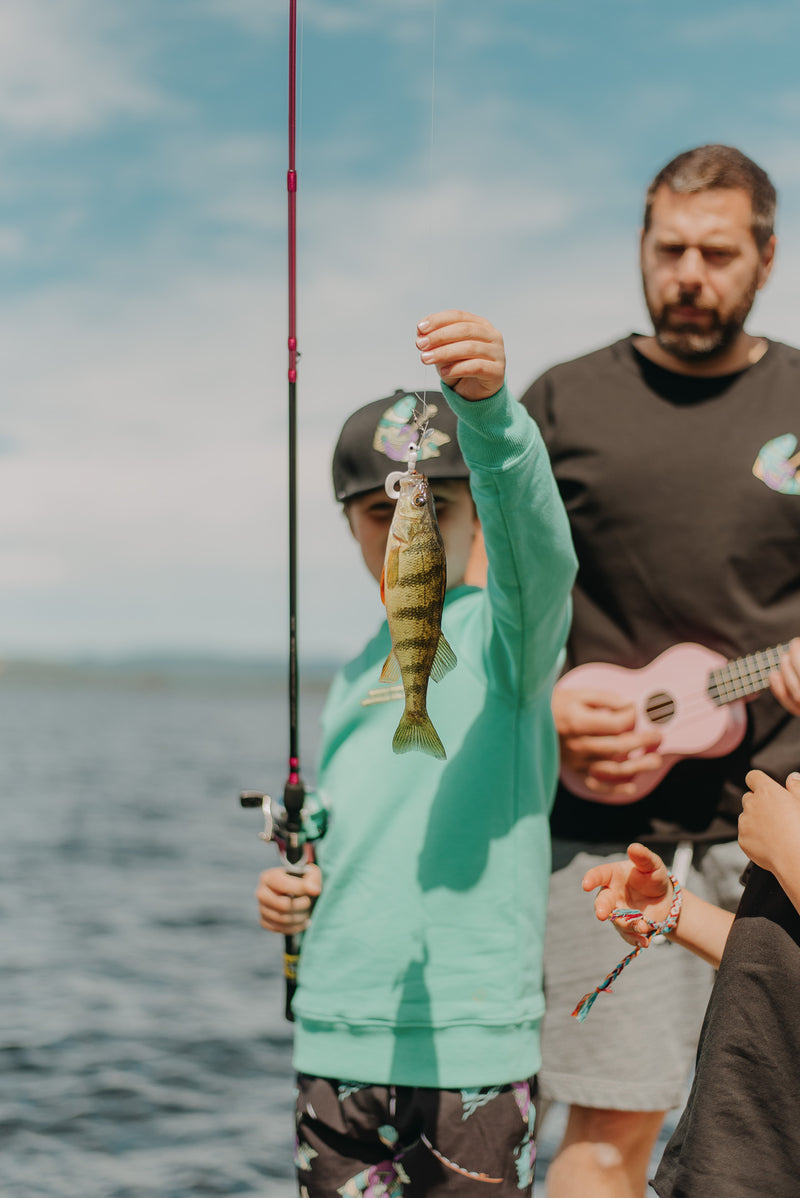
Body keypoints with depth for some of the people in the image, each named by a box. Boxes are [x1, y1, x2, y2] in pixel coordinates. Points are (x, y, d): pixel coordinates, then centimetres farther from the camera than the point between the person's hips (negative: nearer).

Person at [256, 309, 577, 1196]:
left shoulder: (505, 624, -4)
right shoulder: (355, 674, 15)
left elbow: (532, 527, -27)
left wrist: (485, 401, -44)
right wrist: (292, 890, 5)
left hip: (472, 1035, -6)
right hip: (337, 1034, 6)